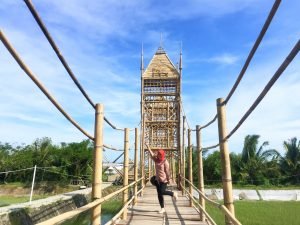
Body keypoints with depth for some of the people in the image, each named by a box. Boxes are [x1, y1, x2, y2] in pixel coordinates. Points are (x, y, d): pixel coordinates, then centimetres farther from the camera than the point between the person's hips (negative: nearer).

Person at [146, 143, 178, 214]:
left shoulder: (165, 162, -14)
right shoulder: (156, 160, 6)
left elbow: (167, 171, -16)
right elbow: (151, 154, 13)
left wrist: (168, 179, -17)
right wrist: (148, 146, 16)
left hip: (164, 179, -7)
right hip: (158, 179, 7)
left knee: (162, 192, -13)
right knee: (159, 194, 7)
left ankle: (173, 193, 10)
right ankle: (162, 208, 16)